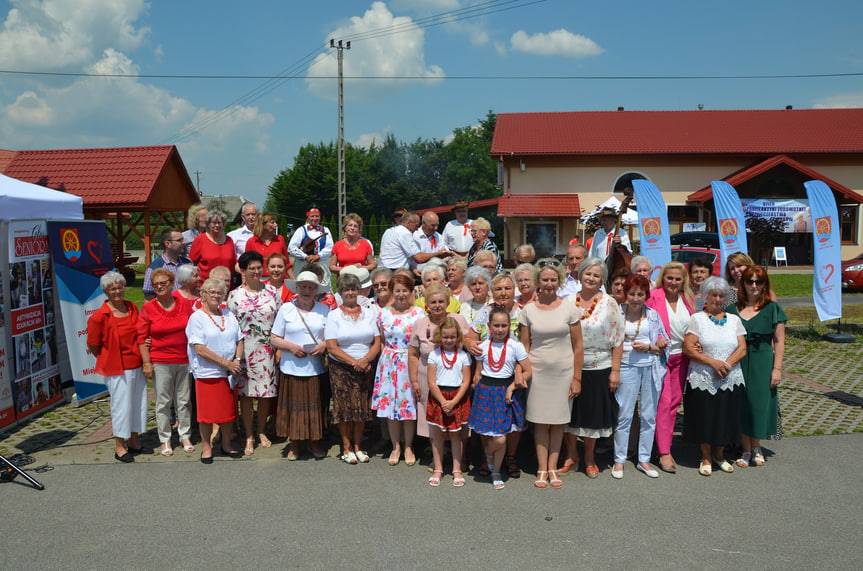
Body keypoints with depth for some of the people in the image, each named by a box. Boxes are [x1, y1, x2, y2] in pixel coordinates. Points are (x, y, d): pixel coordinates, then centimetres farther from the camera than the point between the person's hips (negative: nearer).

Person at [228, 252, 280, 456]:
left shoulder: (272, 291, 3)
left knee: (266, 392, 8)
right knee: (246, 393, 3)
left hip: (267, 351, 1)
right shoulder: (234, 295, 0)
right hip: (244, 351, -1)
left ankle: (262, 432, 26)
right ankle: (249, 437, 15)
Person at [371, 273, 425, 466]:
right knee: (390, 405, 6)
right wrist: (386, 358, -1)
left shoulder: (419, 314, -3)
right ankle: (396, 447, 21)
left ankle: (408, 447, 19)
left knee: (409, 405, 3)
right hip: (389, 365, 2)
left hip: (410, 365, -2)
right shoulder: (384, 313, 5)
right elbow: (381, 340, 11)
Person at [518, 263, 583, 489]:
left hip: (563, 372, 0)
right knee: (540, 421, 4)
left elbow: (578, 346, 1)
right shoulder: (528, 309, 1)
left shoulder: (569, 307, -1)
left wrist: (577, 377, -2)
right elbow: (524, 346, 5)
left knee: (558, 422, 7)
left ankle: (552, 468, 18)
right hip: (537, 371, 0)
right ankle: (542, 469, 13)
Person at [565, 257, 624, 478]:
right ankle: (571, 455, 29)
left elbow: (617, 340, -4)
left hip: (599, 369, -2)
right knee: (570, 412, 10)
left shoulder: (609, 303, -4)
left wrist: (615, 370, -8)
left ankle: (589, 458, 27)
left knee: (593, 413, 9)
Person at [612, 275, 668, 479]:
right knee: (624, 415, 0)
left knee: (649, 416, 9)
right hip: (627, 367, -3)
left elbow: (662, 345, 7)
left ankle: (644, 460, 20)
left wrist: (648, 347, -10)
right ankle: (619, 460, 11)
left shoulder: (653, 315, 4)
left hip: (651, 368, 3)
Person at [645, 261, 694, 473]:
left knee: (674, 402, 10)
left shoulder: (687, 299, 8)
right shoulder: (653, 297, -8)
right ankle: (664, 453, -6)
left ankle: (666, 446, 22)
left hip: (680, 357, 6)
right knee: (663, 402, -9)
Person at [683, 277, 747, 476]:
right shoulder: (697, 319, 0)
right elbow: (688, 348, -8)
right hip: (703, 380, -3)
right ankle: (706, 458, 20)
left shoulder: (734, 320, 11)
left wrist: (728, 363, -13)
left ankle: (719, 455, 29)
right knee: (705, 419, 2)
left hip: (730, 380, 3)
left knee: (726, 419, 7)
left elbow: (742, 348, 4)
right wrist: (713, 362, -16)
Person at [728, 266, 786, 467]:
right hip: (738, 362, 2)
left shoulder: (772, 309, -1)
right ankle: (746, 450, 19)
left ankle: (756, 447, 26)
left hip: (762, 363, -2)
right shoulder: (732, 310, 5)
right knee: (741, 404, 5)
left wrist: (777, 369, -6)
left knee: (759, 403, 4)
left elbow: (779, 341, -2)